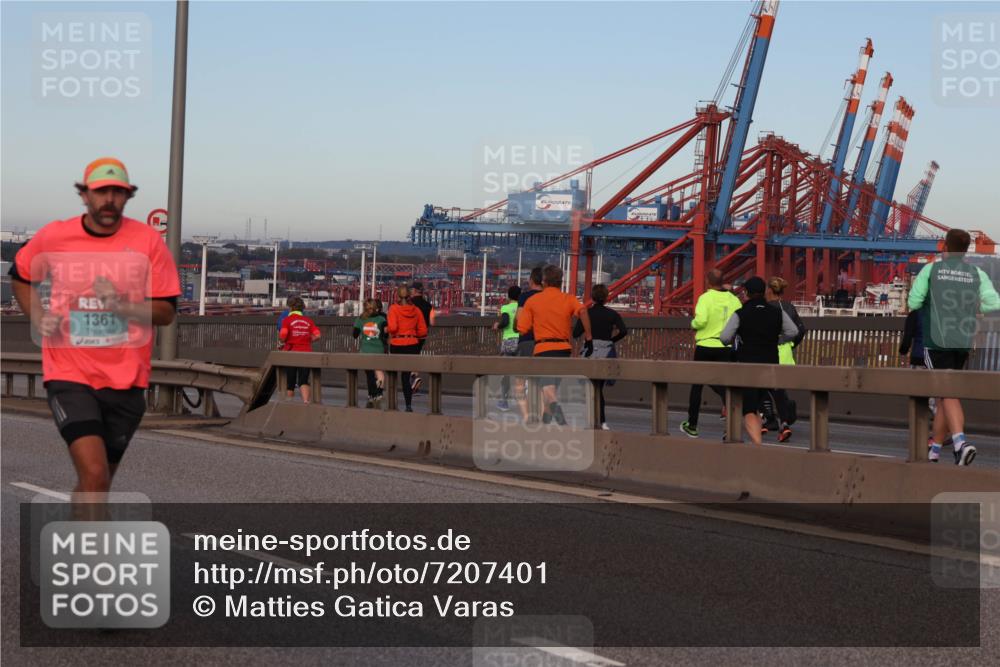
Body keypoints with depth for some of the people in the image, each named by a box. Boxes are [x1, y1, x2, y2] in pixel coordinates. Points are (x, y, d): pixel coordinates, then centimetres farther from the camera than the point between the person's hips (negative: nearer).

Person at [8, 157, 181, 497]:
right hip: (70, 377, -2)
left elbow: (166, 311, -3)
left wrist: (122, 305, -21)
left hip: (126, 380, 2)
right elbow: (20, 276, 20)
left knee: (97, 482, 14)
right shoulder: (52, 236, -1)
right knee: (94, 474, -20)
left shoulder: (148, 240, -3)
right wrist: (38, 317, 3)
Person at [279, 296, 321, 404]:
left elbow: (283, 335, -17)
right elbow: (317, 336, -4)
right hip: (306, 353, 2)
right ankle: (306, 400, -24)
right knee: (303, 381, -1)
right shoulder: (308, 320, 6)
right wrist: (307, 340, 11)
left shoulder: (287, 320, -4)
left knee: (289, 382, 11)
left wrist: (283, 342, 4)